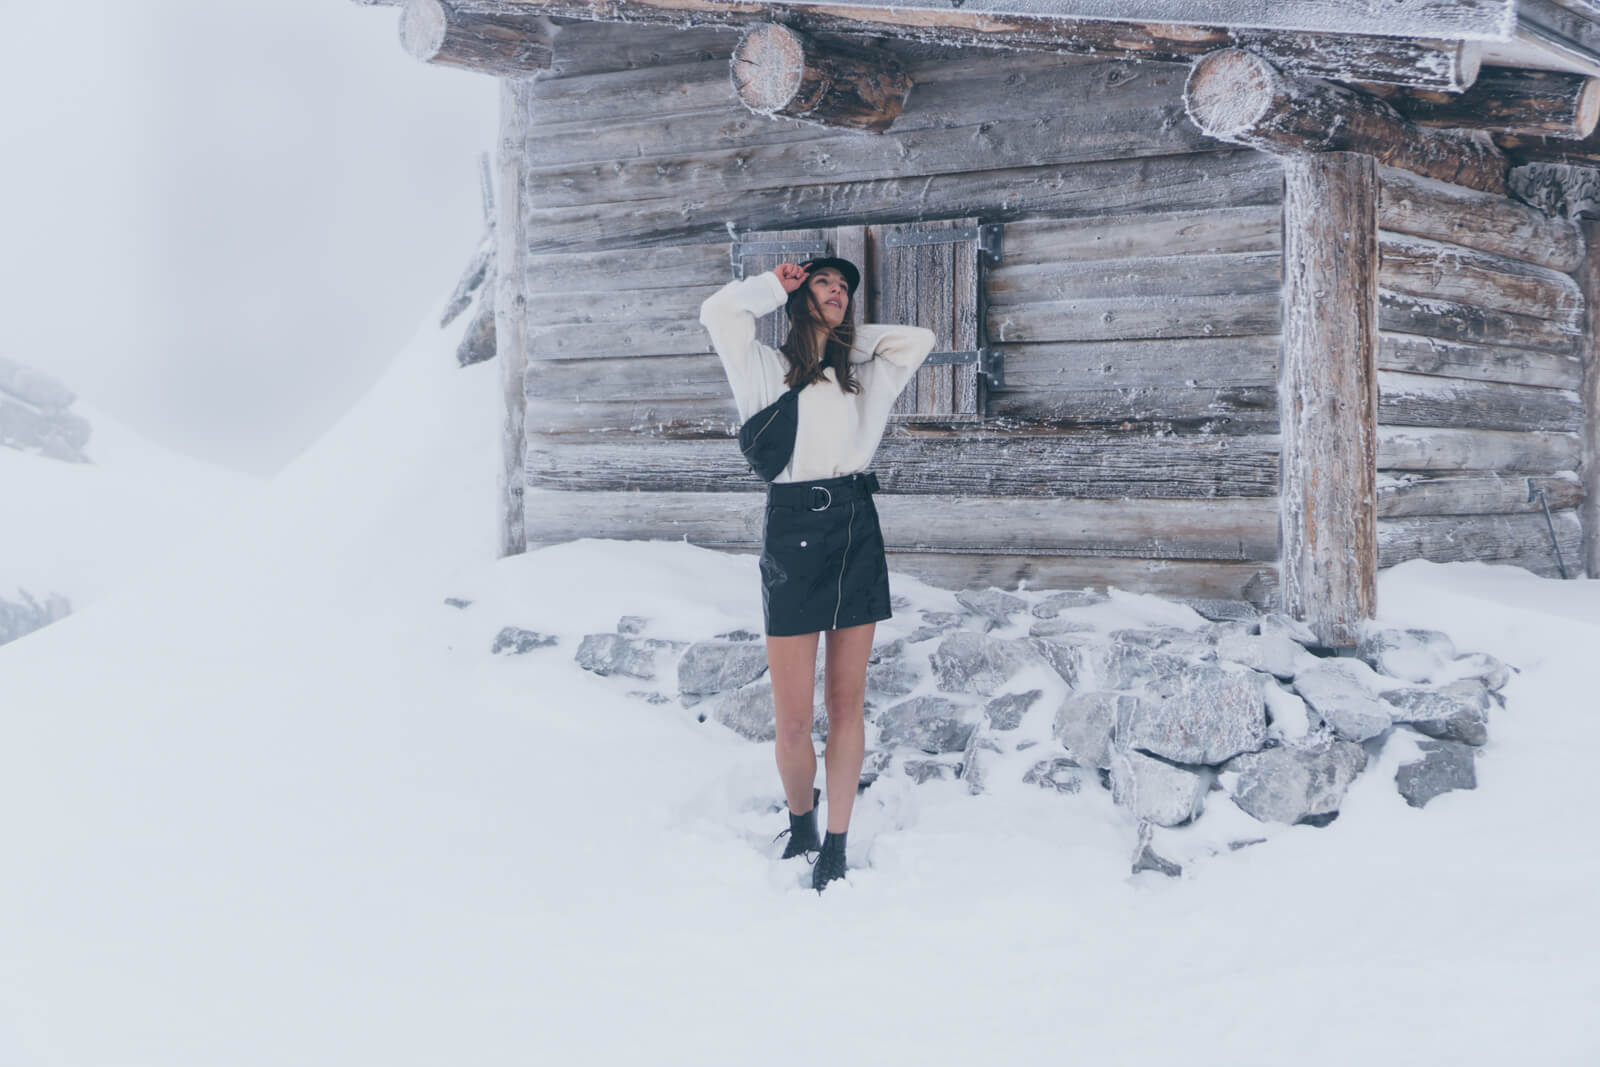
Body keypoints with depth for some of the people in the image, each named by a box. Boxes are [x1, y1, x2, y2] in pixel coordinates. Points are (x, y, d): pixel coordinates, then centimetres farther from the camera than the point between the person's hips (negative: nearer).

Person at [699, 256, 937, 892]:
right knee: (792, 720, -5)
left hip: (857, 529, 3)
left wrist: (852, 334, 18)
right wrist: (775, 287, 9)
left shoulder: (861, 373, 20)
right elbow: (718, 310, -5)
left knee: (846, 702, 4)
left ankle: (836, 845, 11)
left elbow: (920, 340, 19)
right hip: (794, 529, -3)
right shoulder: (768, 367, 9)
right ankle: (800, 822, 20)